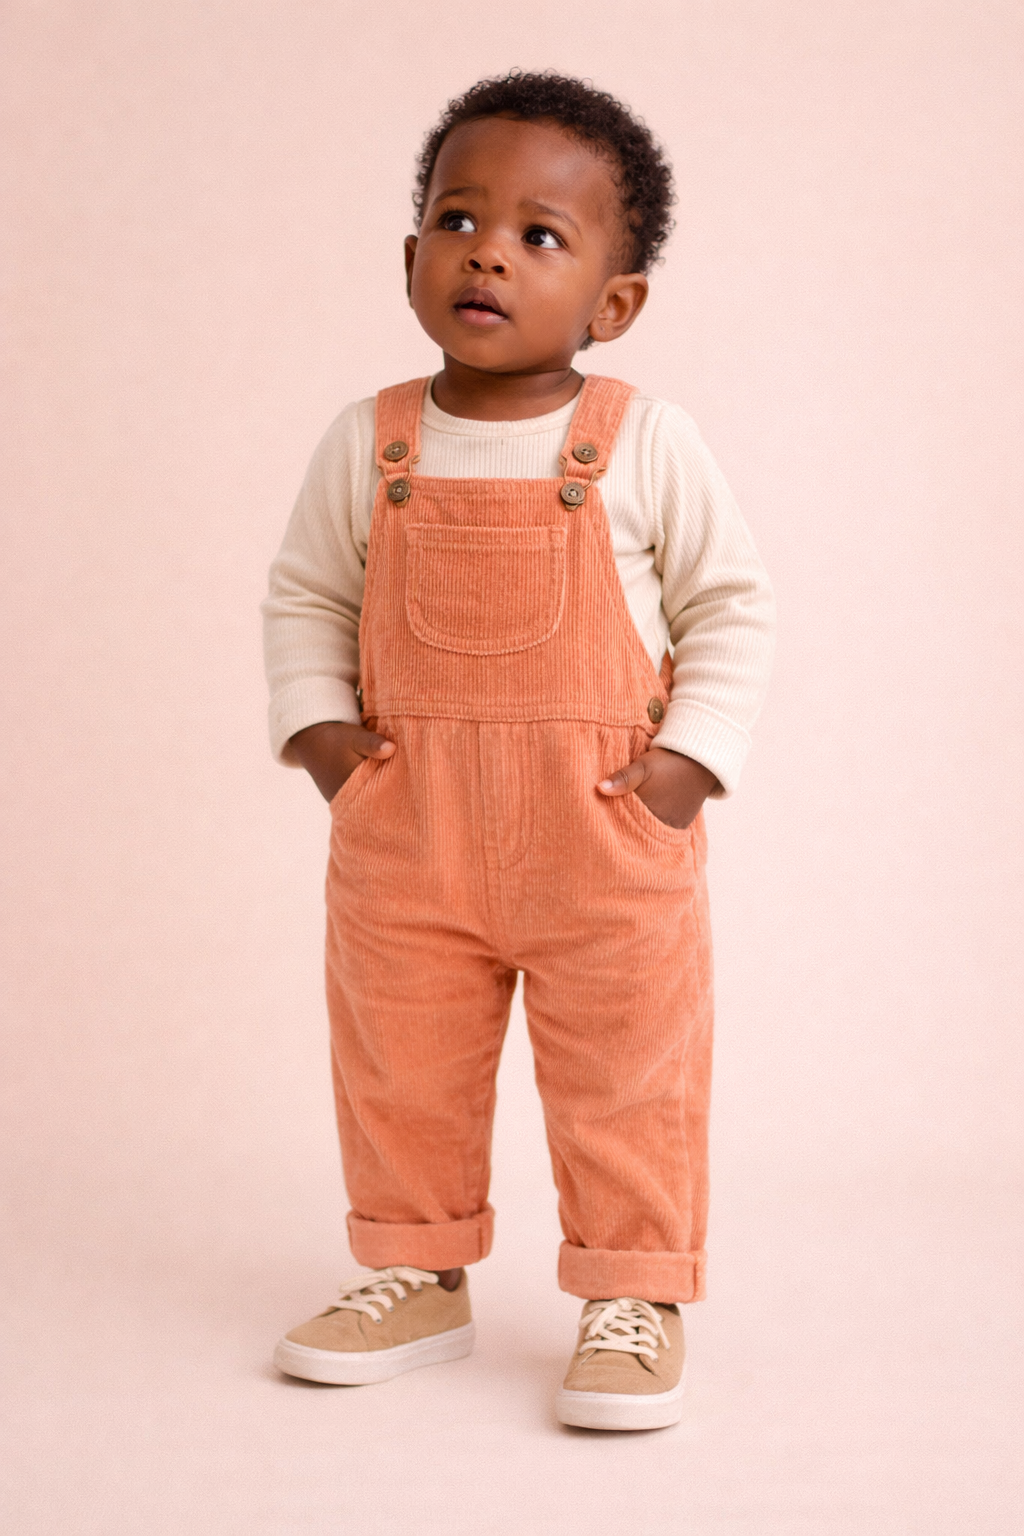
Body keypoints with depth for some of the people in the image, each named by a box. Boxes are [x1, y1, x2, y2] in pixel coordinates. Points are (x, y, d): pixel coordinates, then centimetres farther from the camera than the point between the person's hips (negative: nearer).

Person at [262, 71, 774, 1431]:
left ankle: (636, 1297, 19)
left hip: (609, 827, -2)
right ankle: (417, 1277, 30)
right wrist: (318, 728, -4)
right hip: (407, 827, 3)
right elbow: (305, 599, 10)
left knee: (628, 1074, 5)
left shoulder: (646, 444, -7)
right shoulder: (368, 448, 0)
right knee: (398, 1064, 13)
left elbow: (732, 607, -1)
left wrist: (690, 759, -10)